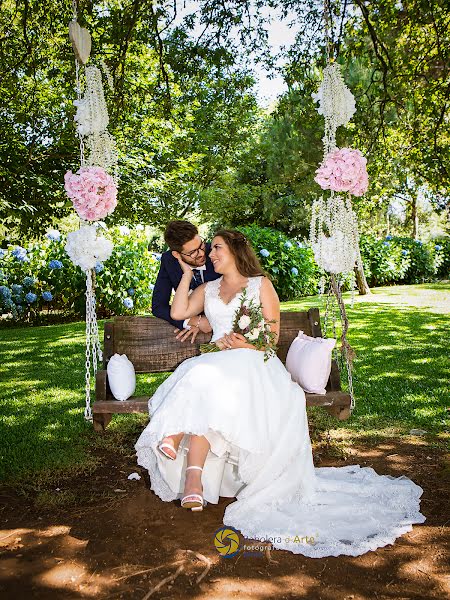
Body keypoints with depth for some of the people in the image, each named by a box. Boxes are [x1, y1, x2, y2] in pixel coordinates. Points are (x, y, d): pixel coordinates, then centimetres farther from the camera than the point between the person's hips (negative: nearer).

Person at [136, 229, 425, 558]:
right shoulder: (208, 289, 28)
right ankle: (193, 477, -39)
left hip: (252, 362, -3)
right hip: (215, 362, 4)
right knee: (202, 387, -33)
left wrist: (247, 345, -12)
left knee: (205, 379, -36)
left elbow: (273, 333, 8)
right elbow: (178, 312, 11)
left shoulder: (260, 284, 15)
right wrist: (187, 272, 16)